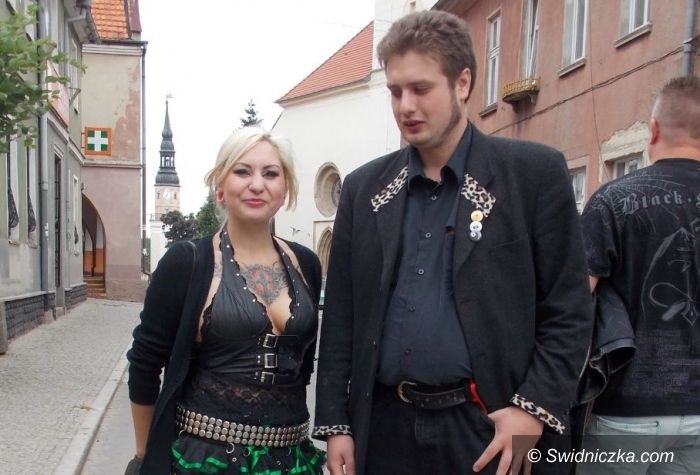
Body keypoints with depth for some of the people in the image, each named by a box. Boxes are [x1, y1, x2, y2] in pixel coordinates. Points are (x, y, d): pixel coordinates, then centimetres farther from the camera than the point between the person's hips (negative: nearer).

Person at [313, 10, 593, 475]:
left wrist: (536, 408, -13)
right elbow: (341, 315, 6)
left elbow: (568, 308, -4)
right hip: (384, 427, 3)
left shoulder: (535, 172, -4)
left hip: (487, 426, -2)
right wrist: (335, 421, 3)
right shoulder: (364, 187, 5)